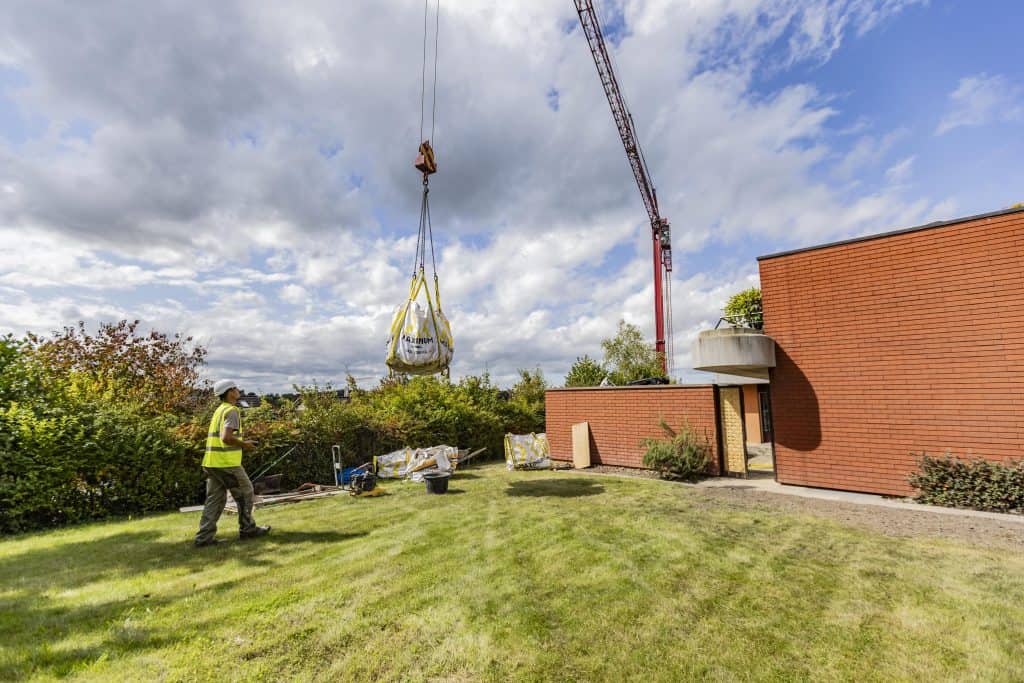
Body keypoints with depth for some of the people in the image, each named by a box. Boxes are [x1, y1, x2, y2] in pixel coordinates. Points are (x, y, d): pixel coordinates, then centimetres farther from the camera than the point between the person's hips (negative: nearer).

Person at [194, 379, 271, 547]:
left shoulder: (219, 410, 16)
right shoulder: (231, 411, -13)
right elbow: (226, 437, -24)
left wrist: (242, 443, 17)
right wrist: (244, 444, -10)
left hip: (212, 462, 9)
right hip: (227, 462, -9)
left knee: (215, 499, 12)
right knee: (245, 493, 6)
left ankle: (205, 537, 11)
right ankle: (247, 529, 16)